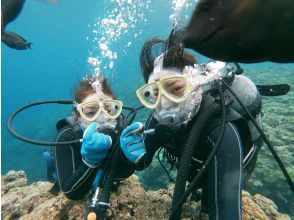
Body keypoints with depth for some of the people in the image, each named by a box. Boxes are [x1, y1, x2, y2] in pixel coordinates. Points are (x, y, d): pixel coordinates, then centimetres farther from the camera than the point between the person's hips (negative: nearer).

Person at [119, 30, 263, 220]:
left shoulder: (222, 130, -42)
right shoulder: (159, 119, -27)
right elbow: (142, 163, -15)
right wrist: (135, 156, -36)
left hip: (221, 182, -3)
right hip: (193, 175, 4)